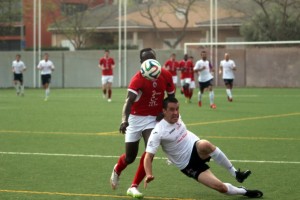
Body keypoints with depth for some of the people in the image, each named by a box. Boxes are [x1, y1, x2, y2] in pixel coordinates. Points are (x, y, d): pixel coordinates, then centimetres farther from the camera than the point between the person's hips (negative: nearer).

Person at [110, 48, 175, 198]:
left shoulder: (166, 75, -8)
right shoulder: (138, 79, -22)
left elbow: (171, 96, 8)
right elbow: (129, 101, -35)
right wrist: (124, 120, -52)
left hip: (153, 118, 3)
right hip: (135, 118, -3)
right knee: (130, 157, 5)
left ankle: (133, 187, -4)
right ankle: (117, 170, 44)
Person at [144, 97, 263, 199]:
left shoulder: (176, 117, -1)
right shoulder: (158, 132, -19)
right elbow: (148, 156, -23)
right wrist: (149, 175, -37)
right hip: (188, 166, -4)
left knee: (205, 144, -36)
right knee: (220, 187, -22)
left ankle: (235, 174, -22)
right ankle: (244, 192, 7)